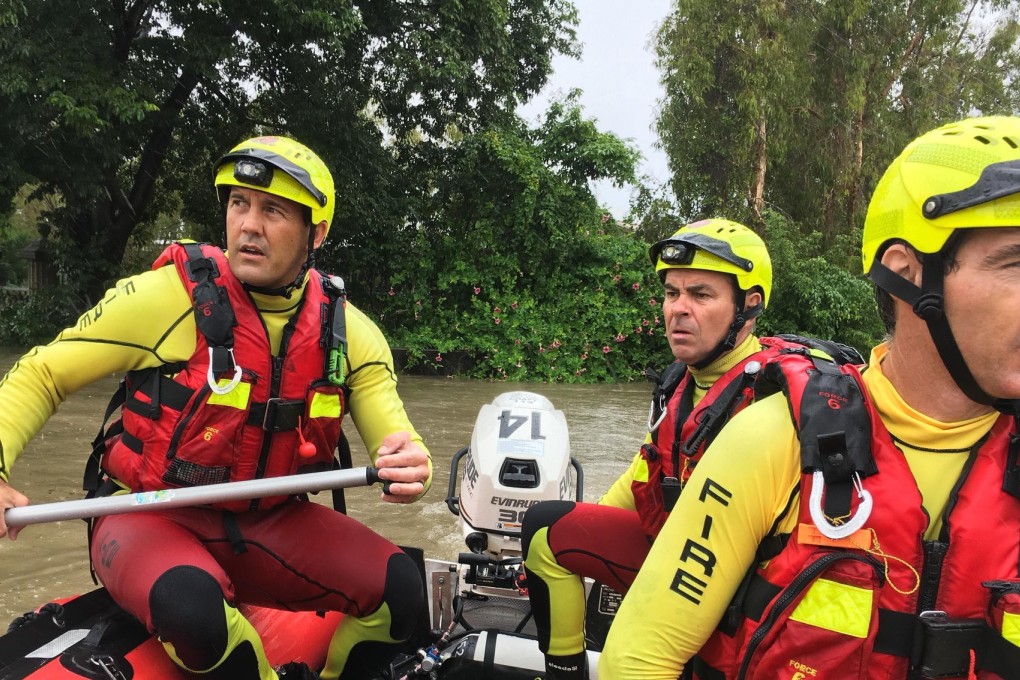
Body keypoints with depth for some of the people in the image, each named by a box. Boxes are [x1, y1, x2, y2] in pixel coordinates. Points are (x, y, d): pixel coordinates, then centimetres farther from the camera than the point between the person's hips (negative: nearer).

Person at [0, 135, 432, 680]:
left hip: (268, 523, 4)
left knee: (401, 589, -14)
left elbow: (392, 433, -3)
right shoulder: (167, 294, -14)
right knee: (191, 606, -36)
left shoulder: (348, 331, -3)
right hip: (151, 516, -3)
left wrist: (409, 466, -29)